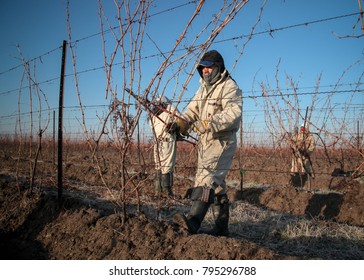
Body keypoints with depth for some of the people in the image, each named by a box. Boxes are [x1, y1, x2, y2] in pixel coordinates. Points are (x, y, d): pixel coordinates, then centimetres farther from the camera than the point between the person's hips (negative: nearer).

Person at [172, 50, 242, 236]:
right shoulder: (204, 88, 21)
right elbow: (192, 109, 14)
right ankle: (222, 226, 19)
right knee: (216, 183, 11)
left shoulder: (229, 87, -7)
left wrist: (209, 124, -34)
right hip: (205, 141, 9)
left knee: (207, 177, -22)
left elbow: (233, 112, -23)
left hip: (222, 141, -9)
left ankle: (193, 221, -31)